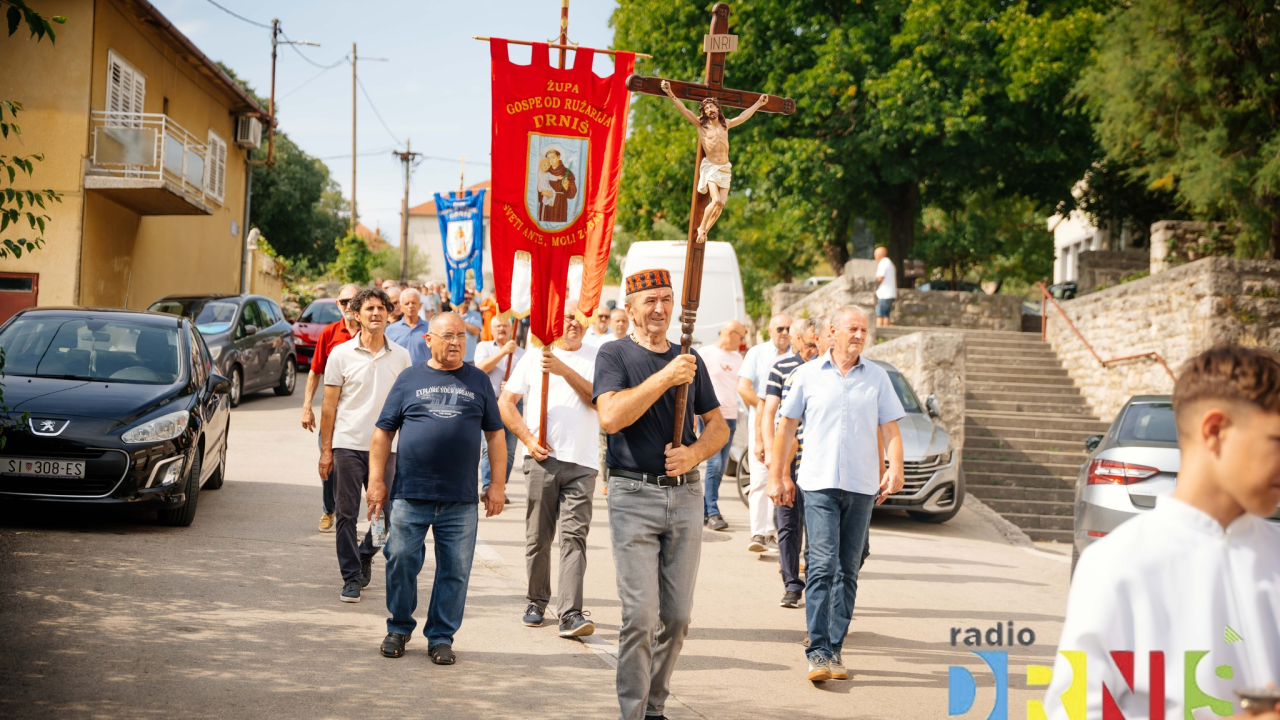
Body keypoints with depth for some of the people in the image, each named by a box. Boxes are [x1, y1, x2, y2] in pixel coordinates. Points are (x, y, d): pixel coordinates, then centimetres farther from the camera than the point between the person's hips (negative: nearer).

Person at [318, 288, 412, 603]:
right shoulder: (341, 354, 1)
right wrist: (325, 450, -1)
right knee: (347, 514, 0)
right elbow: (329, 405, 3)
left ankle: (364, 556, 32)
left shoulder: (400, 357, 6)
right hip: (348, 445, -2)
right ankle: (351, 577, 9)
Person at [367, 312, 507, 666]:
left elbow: (495, 434, 12)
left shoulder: (478, 381, 11)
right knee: (401, 561, 2)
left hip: (461, 500, 1)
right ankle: (399, 628, 20)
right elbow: (383, 431, 8)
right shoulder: (410, 378, 7)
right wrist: (376, 480, 1)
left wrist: (498, 483, 6)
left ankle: (441, 637, 14)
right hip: (410, 493, -1)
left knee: (455, 570, 3)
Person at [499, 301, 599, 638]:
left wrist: (564, 369, -15)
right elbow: (505, 402, 9)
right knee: (538, 536, 6)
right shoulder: (534, 358, 10)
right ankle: (537, 601, 23)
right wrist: (528, 438, -3)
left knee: (575, 536, -9)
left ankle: (571, 614, -14)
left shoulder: (597, 359, 7)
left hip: (582, 462, -1)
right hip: (542, 459, 1)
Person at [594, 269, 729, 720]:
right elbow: (611, 416, -17)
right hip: (634, 495, -5)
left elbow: (718, 426, 16)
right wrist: (664, 378, -22)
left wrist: (695, 453, -5)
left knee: (678, 615, 7)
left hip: (685, 493, 5)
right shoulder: (615, 354, 0)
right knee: (641, 615, -9)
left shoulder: (689, 360, 14)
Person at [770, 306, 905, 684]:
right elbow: (787, 426, 11)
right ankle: (818, 651, -13)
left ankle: (835, 650, 11)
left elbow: (890, 428, 7)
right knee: (822, 566, -13)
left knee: (848, 571, 5)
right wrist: (777, 475, 9)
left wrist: (896, 468, -10)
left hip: (862, 486, 2)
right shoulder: (808, 374, 6)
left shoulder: (877, 377, 9)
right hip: (820, 483, -2)